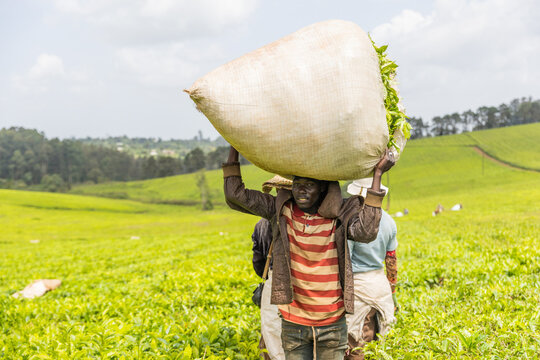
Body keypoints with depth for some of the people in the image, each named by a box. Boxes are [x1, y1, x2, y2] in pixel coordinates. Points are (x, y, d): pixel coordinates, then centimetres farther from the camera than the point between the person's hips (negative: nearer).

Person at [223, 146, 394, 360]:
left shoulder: (339, 215, -9)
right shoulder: (281, 210, -4)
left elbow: (366, 232, -29)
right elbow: (235, 194, -6)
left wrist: (378, 173, -29)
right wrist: (234, 146, -9)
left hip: (332, 323, -1)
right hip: (293, 323, 1)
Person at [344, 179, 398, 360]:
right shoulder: (388, 221, 4)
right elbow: (392, 260, 12)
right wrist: (392, 292, 22)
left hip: (358, 285, -7)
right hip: (380, 284, 7)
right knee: (367, 343, 17)